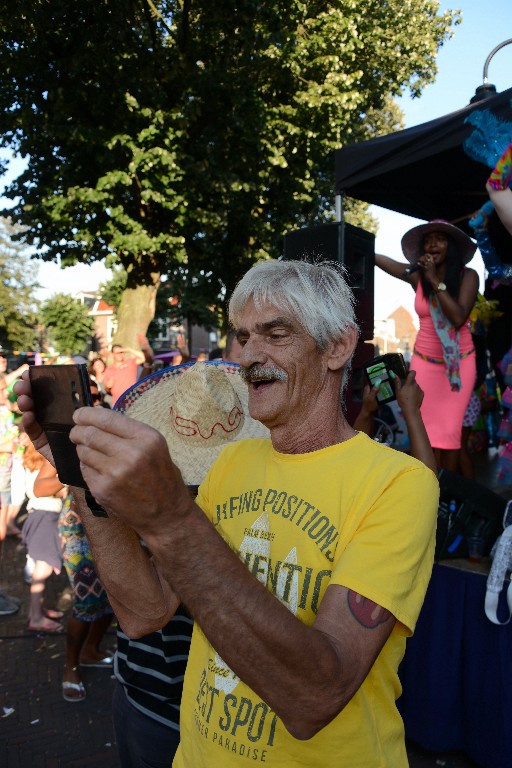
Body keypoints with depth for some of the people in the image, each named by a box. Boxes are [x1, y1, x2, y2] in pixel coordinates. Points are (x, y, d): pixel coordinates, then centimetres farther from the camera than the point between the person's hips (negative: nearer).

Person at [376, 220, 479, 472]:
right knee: (429, 430, -3)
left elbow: (458, 318, -19)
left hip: (459, 363, -2)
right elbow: (378, 259, 6)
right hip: (425, 362, 2)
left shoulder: (467, 275, -6)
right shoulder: (417, 275, -1)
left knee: (450, 430, -4)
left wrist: (436, 280, -19)